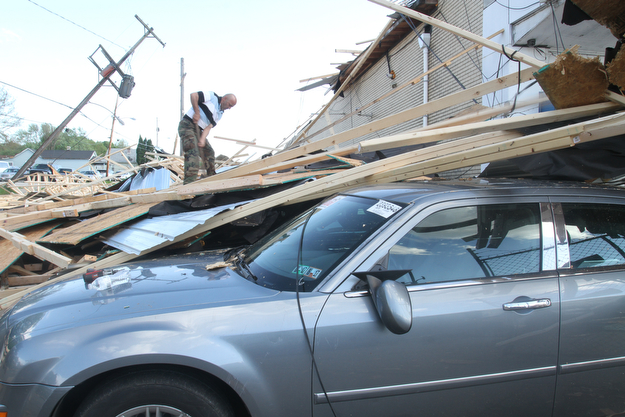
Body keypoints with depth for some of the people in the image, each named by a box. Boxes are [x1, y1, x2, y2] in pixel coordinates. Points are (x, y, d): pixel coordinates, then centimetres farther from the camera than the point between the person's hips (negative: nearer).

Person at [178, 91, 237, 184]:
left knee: (209, 152, 9)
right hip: (187, 126, -9)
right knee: (192, 150, -23)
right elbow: (193, 95, -14)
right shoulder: (212, 96, -7)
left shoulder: (220, 114, 12)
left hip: (198, 130, 9)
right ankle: (190, 180, -31)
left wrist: (202, 139, -16)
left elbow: (209, 127, 0)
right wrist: (197, 112, -15)